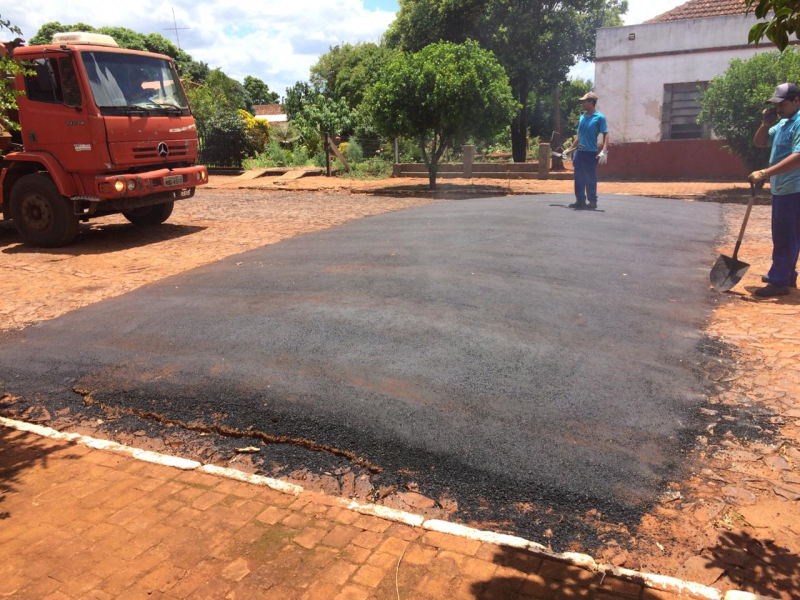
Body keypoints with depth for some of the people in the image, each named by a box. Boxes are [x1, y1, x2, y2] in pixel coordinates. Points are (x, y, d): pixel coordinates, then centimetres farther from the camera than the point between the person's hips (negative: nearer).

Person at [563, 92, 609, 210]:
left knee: (590, 179, -1)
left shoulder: (599, 117, -7)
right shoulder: (582, 117, 13)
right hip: (580, 152, 7)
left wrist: (604, 151, -23)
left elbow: (605, 135, -11)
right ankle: (580, 201, 15)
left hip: (591, 153, -7)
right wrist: (570, 149, 20)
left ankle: (593, 201, 7)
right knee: (579, 178, 8)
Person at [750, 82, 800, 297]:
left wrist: (765, 173, -33)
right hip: (782, 188, 10)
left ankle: (779, 281, -4)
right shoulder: (782, 123, 15)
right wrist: (766, 124, 2)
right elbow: (759, 143, 20)